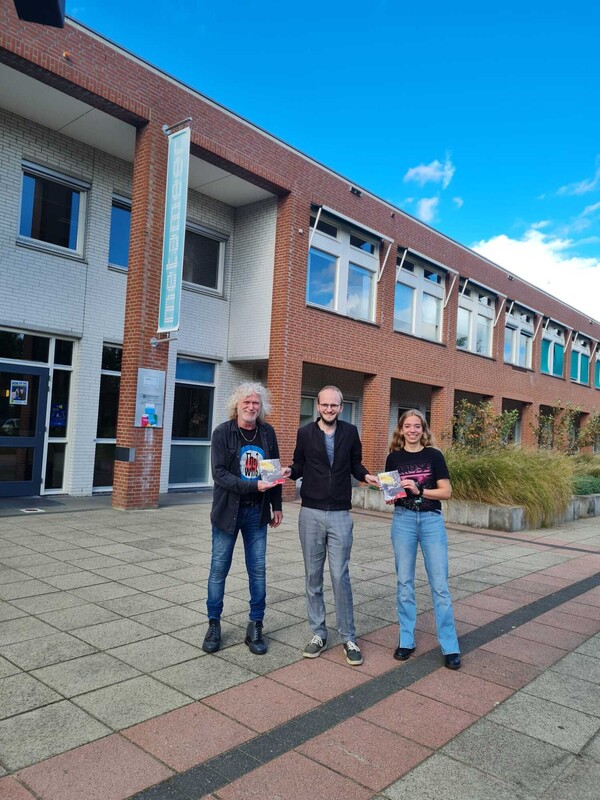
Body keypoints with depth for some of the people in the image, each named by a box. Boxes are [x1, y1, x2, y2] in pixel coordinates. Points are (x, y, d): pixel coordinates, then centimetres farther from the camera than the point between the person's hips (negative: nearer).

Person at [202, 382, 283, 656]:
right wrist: (253, 486, -24)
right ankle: (214, 625, 22)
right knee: (219, 568, 6)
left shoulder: (267, 433, 3)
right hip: (227, 510, -2)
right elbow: (219, 473, -15)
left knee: (258, 570, 6)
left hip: (257, 511, 3)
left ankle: (255, 627, 19)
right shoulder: (222, 432, -7)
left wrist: (276, 506, 10)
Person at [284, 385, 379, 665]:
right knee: (313, 576, 9)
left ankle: (348, 638, 14)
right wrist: (289, 471, -15)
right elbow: (299, 466, 7)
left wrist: (366, 476, -9)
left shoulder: (350, 432, 1)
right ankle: (318, 633, 23)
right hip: (310, 514, 1)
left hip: (340, 515, -1)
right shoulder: (305, 433, 0)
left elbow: (355, 464, 11)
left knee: (340, 576, 0)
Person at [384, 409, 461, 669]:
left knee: (439, 584, 0)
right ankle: (406, 640, 20)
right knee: (405, 583, 8)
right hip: (403, 520, 2)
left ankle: (450, 647, 10)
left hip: (432, 520, -1)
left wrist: (418, 490, -15)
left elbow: (446, 491, -3)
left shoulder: (434, 455, -1)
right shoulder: (394, 458, 4)